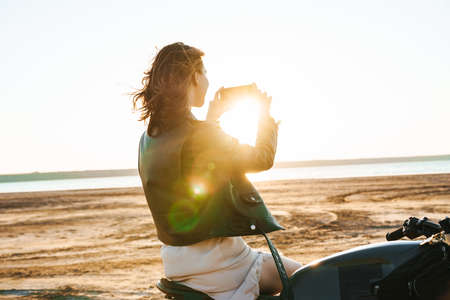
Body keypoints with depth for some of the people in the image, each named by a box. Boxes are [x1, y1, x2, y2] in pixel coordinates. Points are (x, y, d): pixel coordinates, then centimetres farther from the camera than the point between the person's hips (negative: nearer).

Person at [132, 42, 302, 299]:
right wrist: (266, 115, 7)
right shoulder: (202, 135, -21)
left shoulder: (149, 139, 4)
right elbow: (263, 158, -9)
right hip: (213, 262, -9)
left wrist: (211, 119, 23)